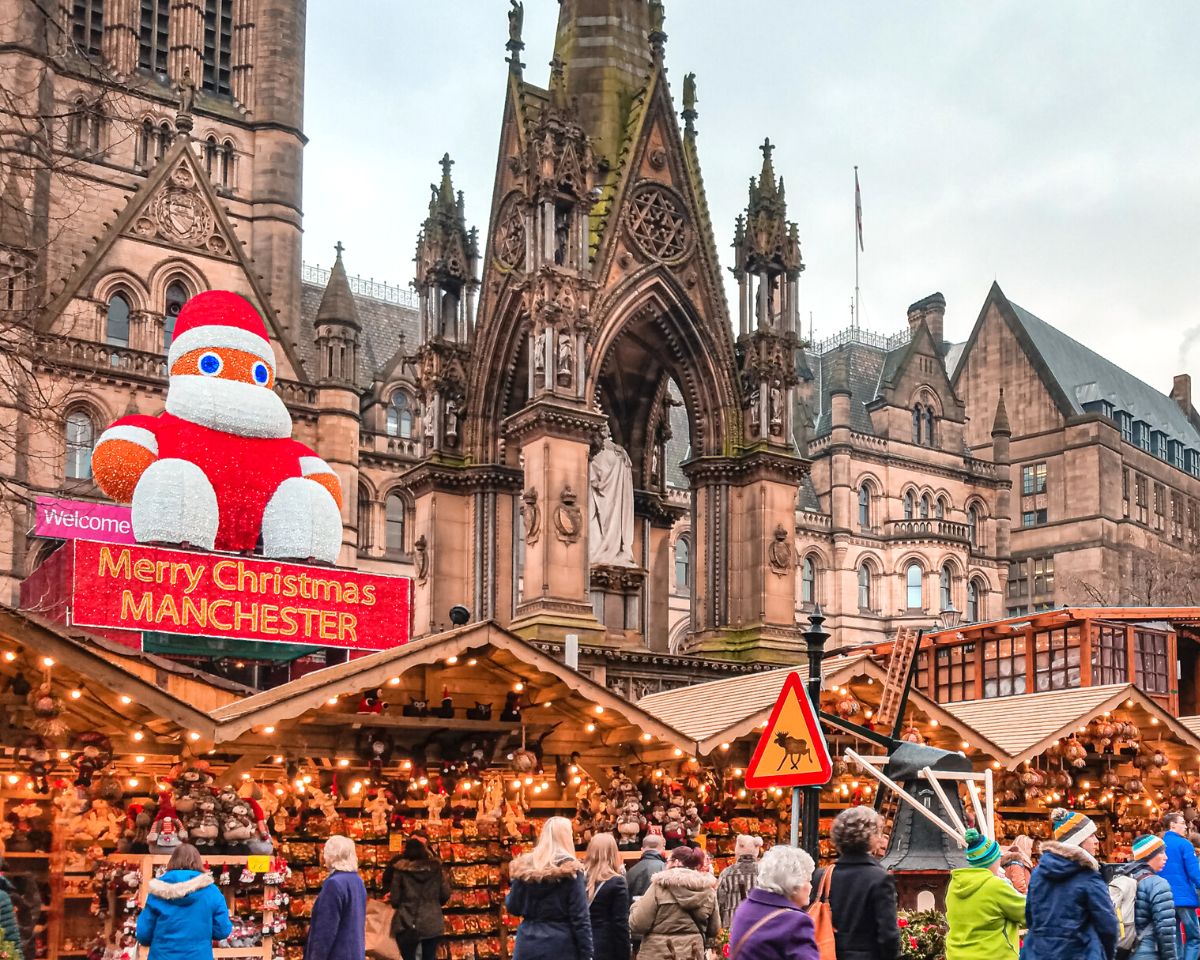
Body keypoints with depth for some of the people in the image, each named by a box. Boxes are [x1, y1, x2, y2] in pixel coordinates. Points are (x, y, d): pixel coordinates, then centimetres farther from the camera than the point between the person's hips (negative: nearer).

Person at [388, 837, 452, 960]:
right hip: (432, 923, 2)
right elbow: (446, 894, 4)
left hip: (408, 924, -2)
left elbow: (394, 900, -4)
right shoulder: (435, 867, 4)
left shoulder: (401, 870, -4)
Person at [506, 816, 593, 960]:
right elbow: (580, 918, -9)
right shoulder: (570, 869, -7)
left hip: (528, 944, 4)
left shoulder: (523, 867, 5)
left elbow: (513, 908, 9)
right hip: (560, 945, -4)